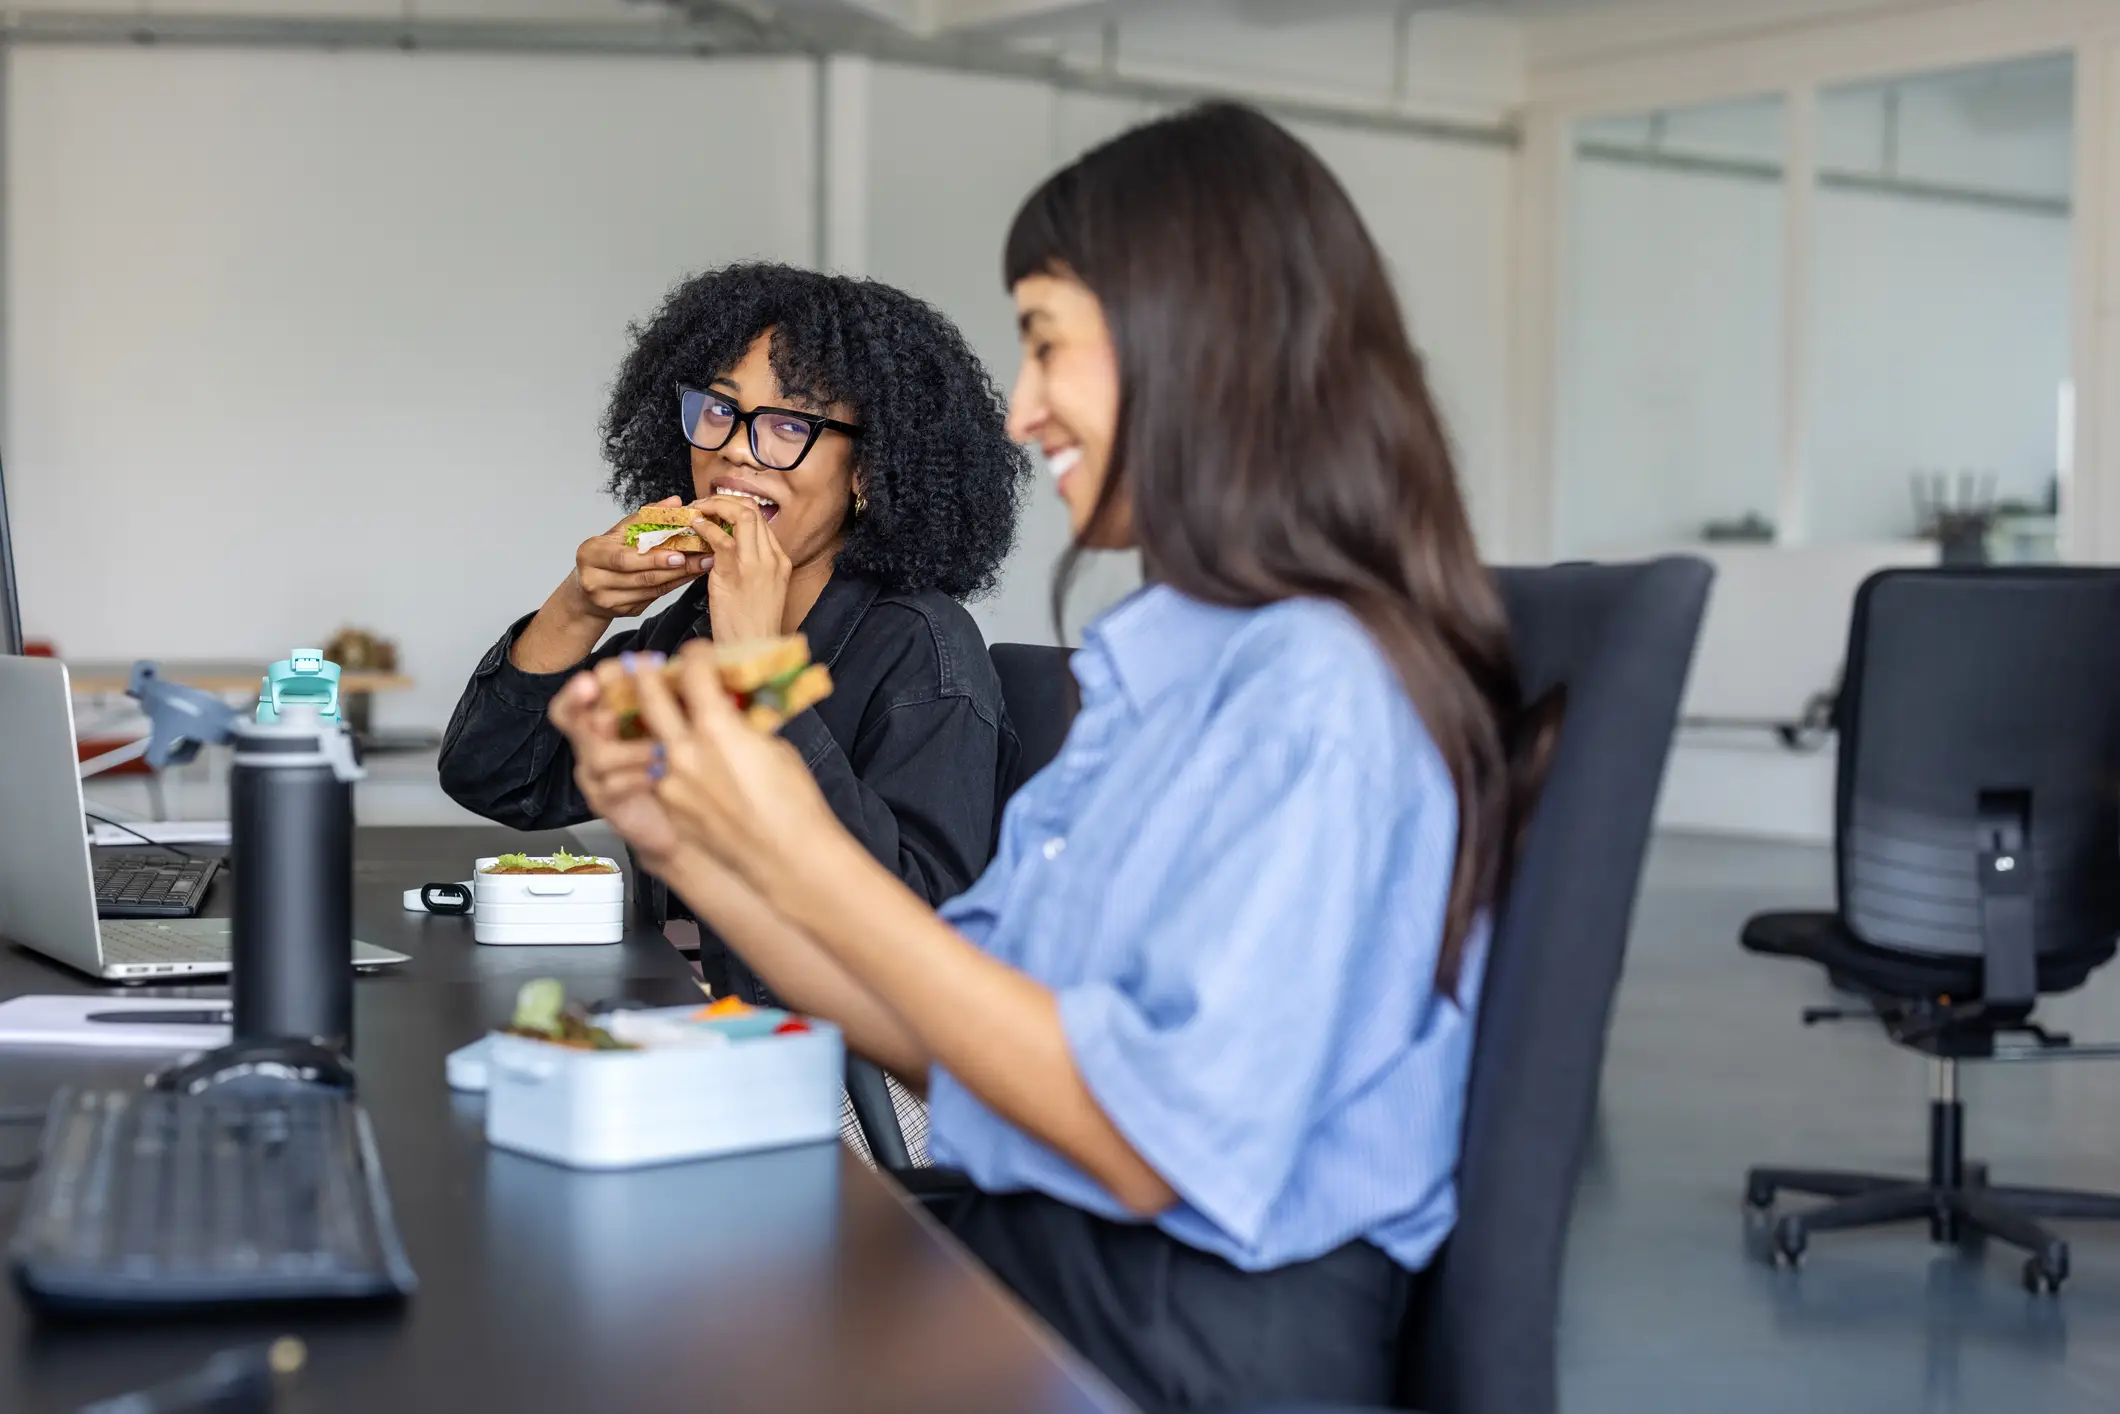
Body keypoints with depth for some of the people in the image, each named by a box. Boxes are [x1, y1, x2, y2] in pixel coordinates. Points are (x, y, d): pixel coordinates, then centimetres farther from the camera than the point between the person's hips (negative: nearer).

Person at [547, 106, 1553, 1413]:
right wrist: (687, 841, 5)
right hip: (1023, 1281, 8)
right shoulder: (1161, 672, 11)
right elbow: (964, 1042, 13)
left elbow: (1156, 1144, -20)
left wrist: (808, 863, -18)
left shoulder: (1318, 692, -16)